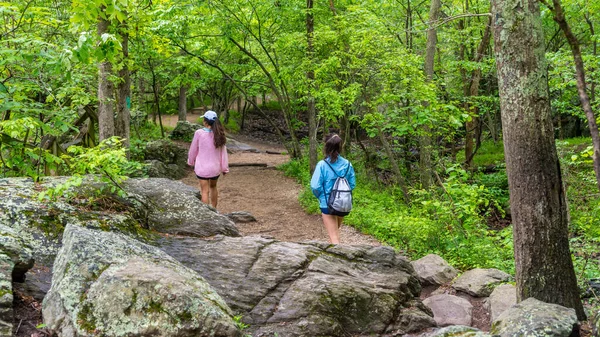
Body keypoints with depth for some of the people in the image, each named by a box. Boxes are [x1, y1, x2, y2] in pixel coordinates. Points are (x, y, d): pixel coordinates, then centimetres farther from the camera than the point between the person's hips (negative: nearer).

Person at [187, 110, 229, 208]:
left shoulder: (199, 133, -15)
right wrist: (225, 168, 7)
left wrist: (191, 162, 13)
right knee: (213, 187, 24)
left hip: (202, 167, -3)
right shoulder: (219, 134, -6)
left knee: (205, 191, 3)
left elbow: (193, 149, -4)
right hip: (215, 167, 3)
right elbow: (223, 152, -2)